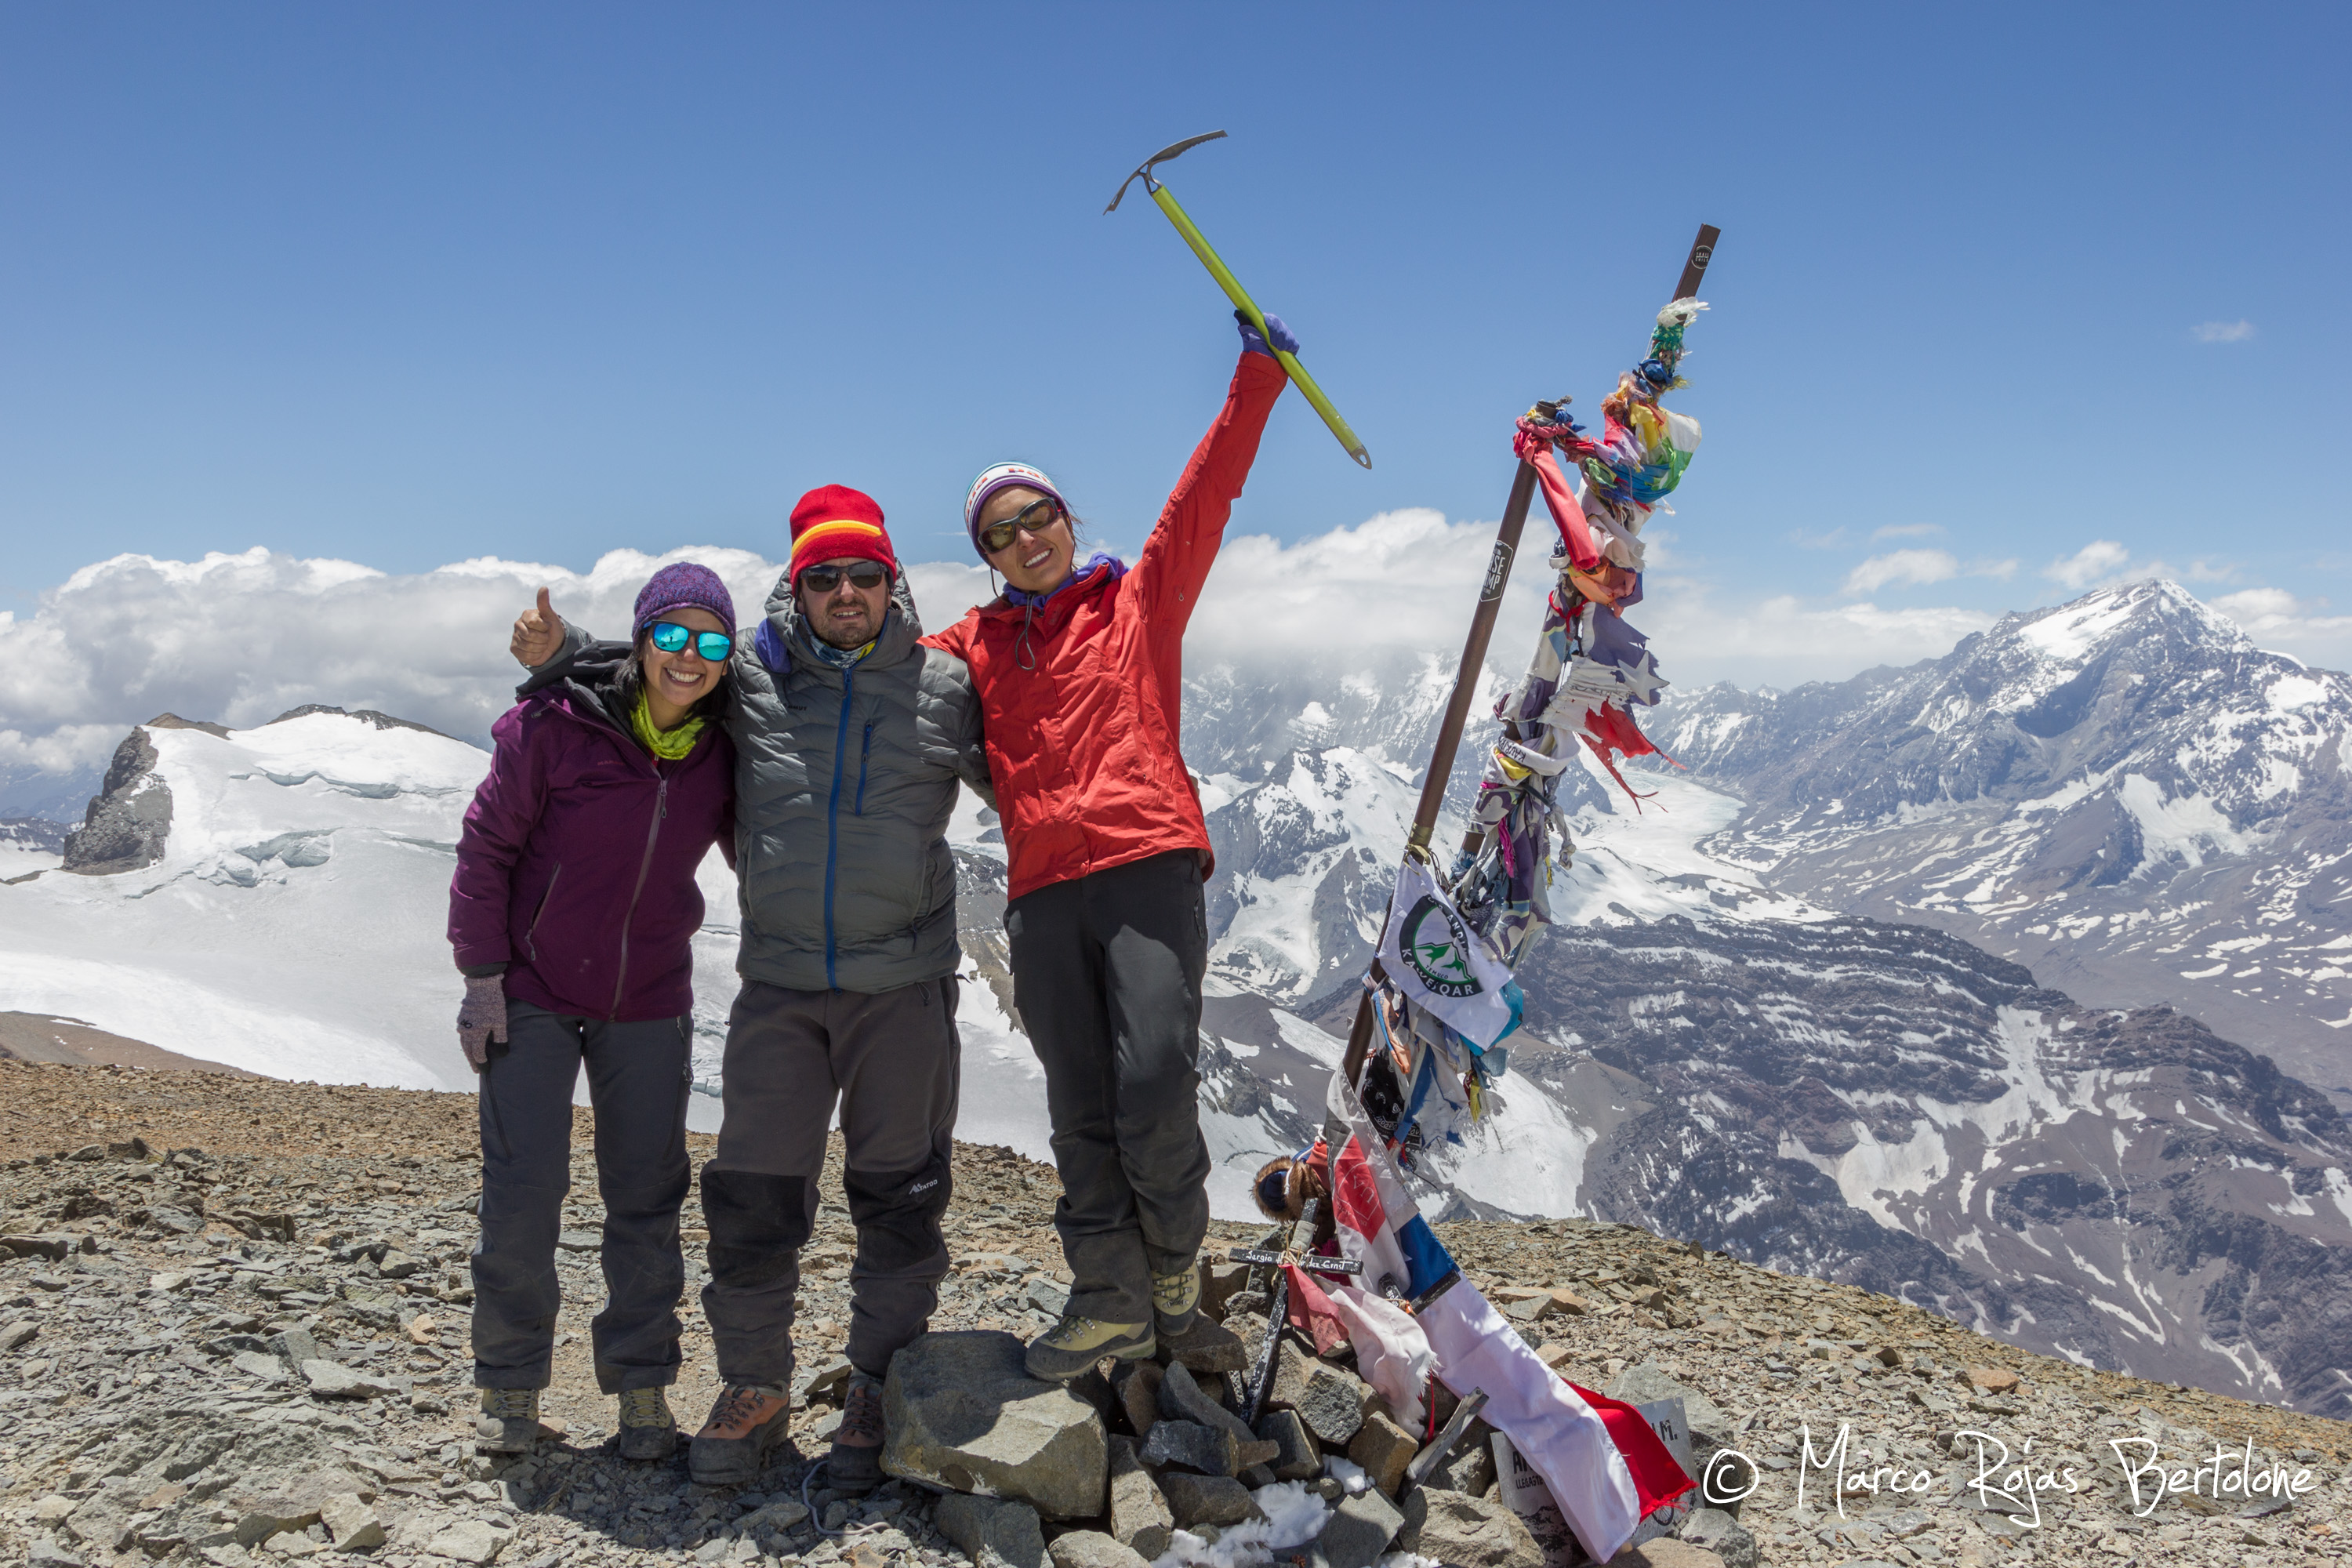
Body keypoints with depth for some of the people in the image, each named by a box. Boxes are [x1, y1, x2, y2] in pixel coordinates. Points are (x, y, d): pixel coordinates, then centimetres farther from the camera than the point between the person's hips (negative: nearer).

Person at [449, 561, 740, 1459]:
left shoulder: (721, 751, -5)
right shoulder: (554, 723, -15)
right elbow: (487, 847, -8)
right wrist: (481, 976, -9)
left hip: (649, 1004, 3)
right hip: (533, 992, -3)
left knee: (648, 1197, 7)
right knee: (523, 1192, 0)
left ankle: (642, 1384, 21)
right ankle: (510, 1382, 20)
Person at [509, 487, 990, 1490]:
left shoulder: (944, 685, 4)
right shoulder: (749, 682, 6)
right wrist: (560, 650, 7)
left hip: (905, 985, -1)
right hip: (779, 987, 1)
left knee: (898, 1200, 7)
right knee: (752, 1198, 4)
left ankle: (880, 1393, 24)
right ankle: (755, 1388, 24)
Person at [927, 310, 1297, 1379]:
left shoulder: (1139, 600, 14)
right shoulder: (977, 644, 21)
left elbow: (1206, 496, 7)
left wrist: (1255, 377, 2)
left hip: (1148, 864, -3)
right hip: (1043, 890, 4)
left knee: (1156, 1084, -14)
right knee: (1081, 1110, 5)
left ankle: (1175, 1253, 13)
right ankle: (1114, 1301, 15)